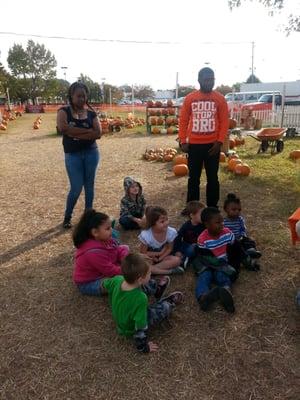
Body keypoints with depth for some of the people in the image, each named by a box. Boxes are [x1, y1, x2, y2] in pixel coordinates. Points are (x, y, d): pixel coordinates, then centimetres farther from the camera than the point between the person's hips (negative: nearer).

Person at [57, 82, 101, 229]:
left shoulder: (91, 113, 3)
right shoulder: (64, 111, -4)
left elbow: (98, 133, -10)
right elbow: (62, 128, -24)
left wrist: (75, 133, -17)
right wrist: (87, 130, -18)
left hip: (91, 153, 3)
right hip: (72, 155, -3)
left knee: (89, 185, 10)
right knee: (76, 188, -2)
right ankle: (67, 217, 20)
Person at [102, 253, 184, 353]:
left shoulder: (117, 280, -24)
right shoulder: (141, 299, -42)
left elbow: (104, 284, -1)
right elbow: (140, 326, -33)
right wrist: (143, 347, -16)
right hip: (131, 330, -5)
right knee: (165, 307, 4)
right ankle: (170, 302, 34)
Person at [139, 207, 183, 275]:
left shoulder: (171, 232, -20)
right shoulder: (146, 235, -27)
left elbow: (169, 249, -6)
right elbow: (143, 253, -15)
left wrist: (159, 259, -20)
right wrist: (159, 253, -19)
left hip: (163, 256, 2)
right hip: (150, 257, -2)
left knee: (177, 260, -26)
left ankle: (153, 268, -23)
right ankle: (170, 271, -27)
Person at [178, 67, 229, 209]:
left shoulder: (220, 99, 1)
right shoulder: (189, 98, 2)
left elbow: (224, 122, 0)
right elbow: (183, 121, 3)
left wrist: (219, 142, -10)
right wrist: (183, 141, -3)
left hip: (212, 144, 0)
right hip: (194, 144, 0)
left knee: (212, 178, 8)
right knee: (193, 178, 8)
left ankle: (212, 208, 20)